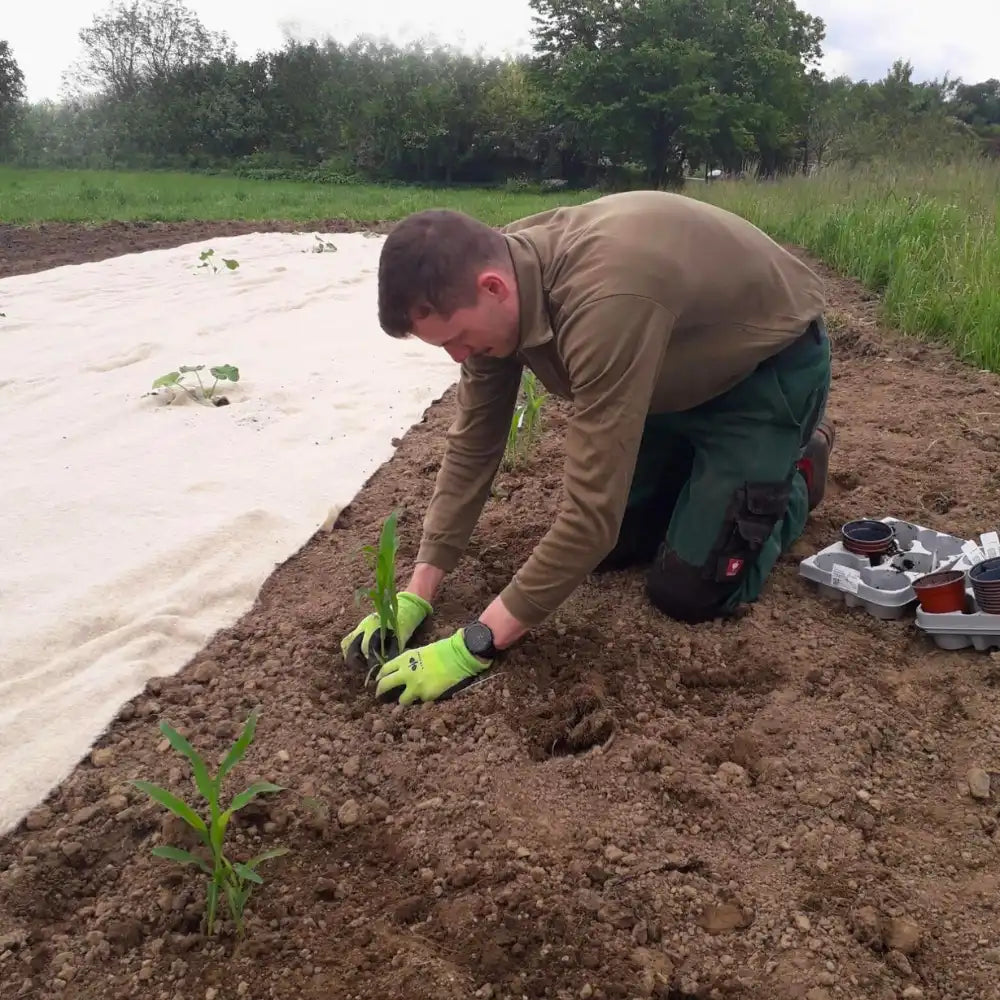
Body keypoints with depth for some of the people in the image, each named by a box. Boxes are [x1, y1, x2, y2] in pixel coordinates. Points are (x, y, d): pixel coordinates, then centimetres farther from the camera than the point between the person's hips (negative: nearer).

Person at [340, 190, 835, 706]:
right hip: (683, 370, 7)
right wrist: (415, 594, -13)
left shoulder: (604, 300, -43)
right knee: (612, 547, 5)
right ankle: (710, 461, 28)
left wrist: (475, 645, -35)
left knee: (690, 589, -10)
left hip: (771, 360, -7)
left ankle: (796, 463, 14)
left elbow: (591, 508, -42)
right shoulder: (498, 269, -17)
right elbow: (471, 444, -10)